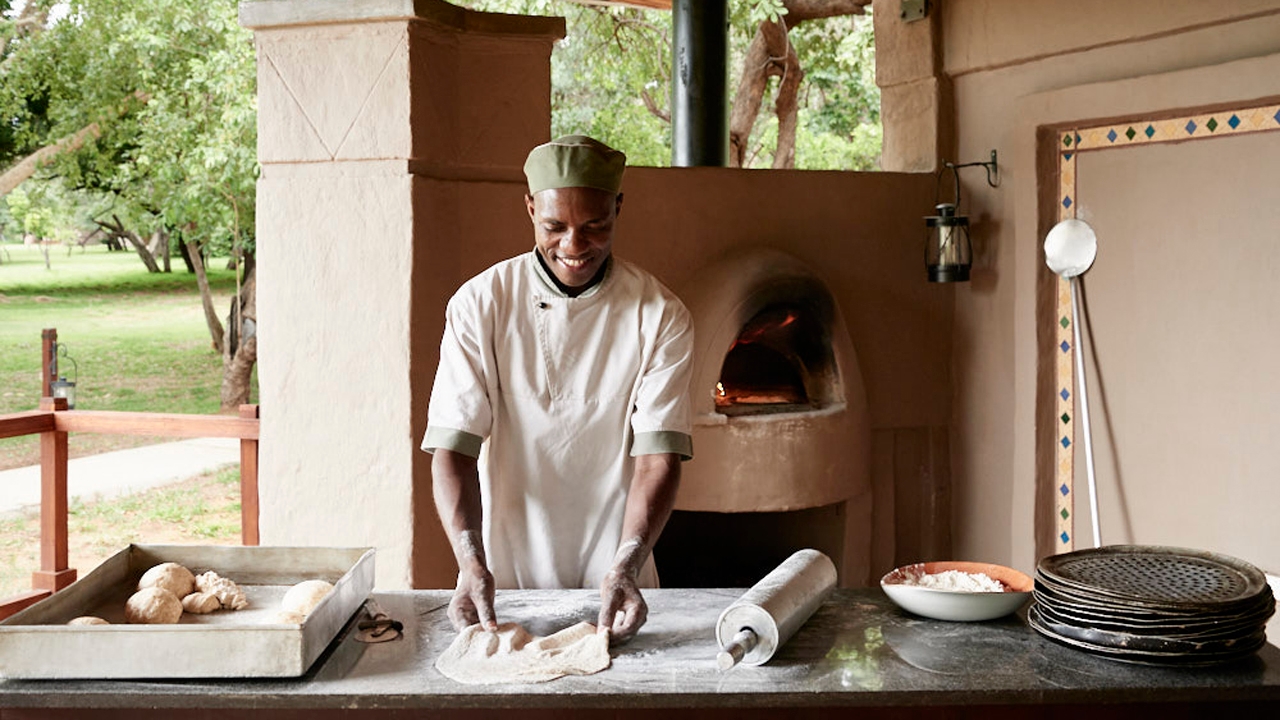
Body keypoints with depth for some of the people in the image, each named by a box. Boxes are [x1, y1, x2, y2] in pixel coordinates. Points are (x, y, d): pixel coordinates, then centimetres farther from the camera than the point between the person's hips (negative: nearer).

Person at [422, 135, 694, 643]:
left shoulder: (660, 317, -4)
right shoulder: (479, 305, -4)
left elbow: (659, 456, -10)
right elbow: (453, 448, -10)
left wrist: (627, 567, -25)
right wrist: (472, 563, -25)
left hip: (614, 581, 0)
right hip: (504, 574, 0)